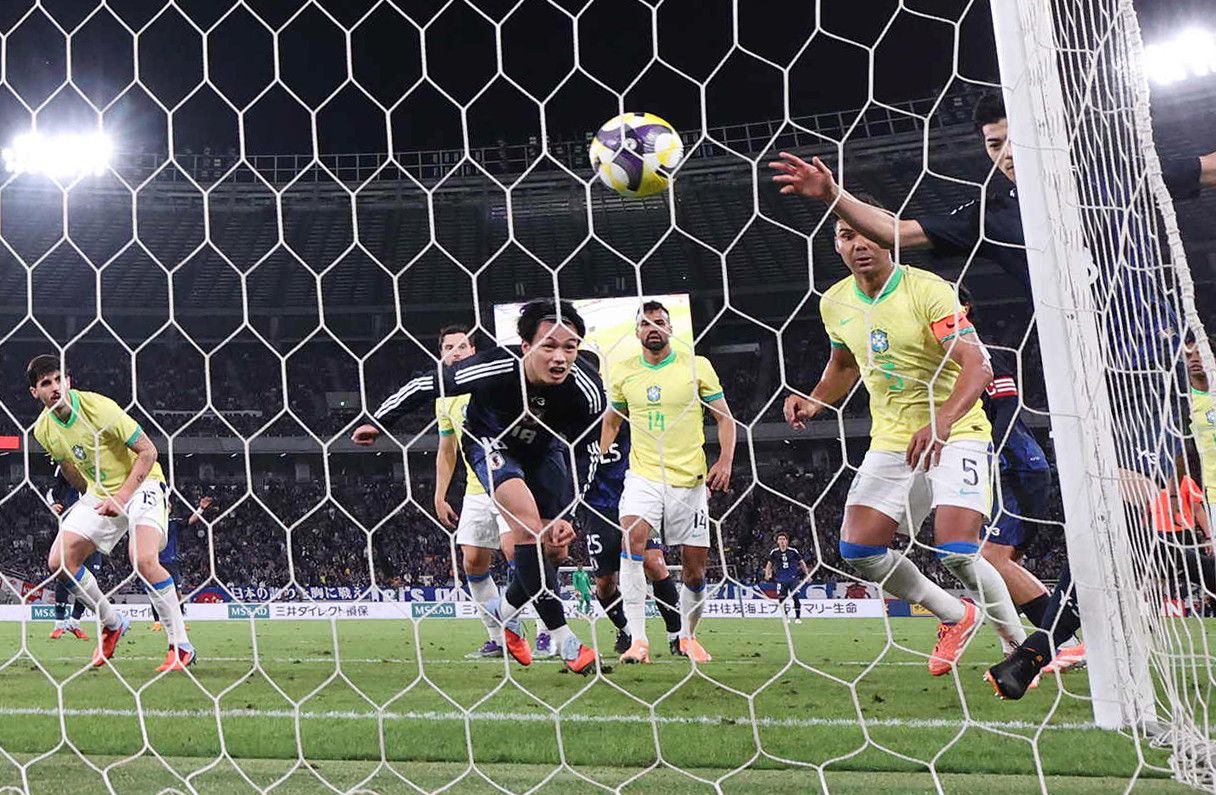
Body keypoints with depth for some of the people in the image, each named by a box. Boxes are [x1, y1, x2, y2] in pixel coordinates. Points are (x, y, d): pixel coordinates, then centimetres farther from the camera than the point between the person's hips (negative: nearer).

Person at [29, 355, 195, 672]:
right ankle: (112, 624, 15)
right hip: (99, 493, 7)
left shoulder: (98, 408, -23)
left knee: (143, 559, -29)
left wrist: (121, 498, -26)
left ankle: (182, 647, -20)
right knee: (59, 562, -7)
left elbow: (148, 452, -21)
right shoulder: (44, 430, -4)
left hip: (141, 485, -7)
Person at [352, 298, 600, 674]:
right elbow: (426, 384, -20)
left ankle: (506, 610, 30)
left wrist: (569, 513, -16)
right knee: (529, 522, -26)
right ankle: (563, 637, -19)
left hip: (545, 447, 4)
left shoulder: (587, 390, -30)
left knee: (555, 546, 0)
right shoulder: (492, 369, -38)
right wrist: (378, 422, -8)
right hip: (491, 442, -4)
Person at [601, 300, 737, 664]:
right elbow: (611, 420, 21)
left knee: (695, 566, 3)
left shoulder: (697, 366, 0)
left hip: (690, 480, 0)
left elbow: (724, 418, 4)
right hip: (643, 475, 0)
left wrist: (725, 460, -11)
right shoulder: (623, 372, 6)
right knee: (632, 536, -27)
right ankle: (638, 639, -28)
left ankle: (687, 636, 29)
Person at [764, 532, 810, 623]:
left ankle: (798, 617, -2)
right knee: (781, 599, 0)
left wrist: (807, 574, 1)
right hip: (781, 580, 2)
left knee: (795, 597, -11)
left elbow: (802, 562, 6)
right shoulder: (774, 552, 1)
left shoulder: (793, 551, -3)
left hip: (793, 578, -2)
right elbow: (769, 563, 14)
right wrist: (767, 574, -1)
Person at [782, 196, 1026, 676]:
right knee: (858, 550, -4)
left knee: (955, 553, -21)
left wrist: (941, 423, -43)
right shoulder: (835, 303, 3)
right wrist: (813, 402, 3)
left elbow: (977, 366, -27)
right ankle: (955, 616, 20)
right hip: (891, 440, 6)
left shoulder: (929, 291, -17)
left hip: (955, 434, -6)